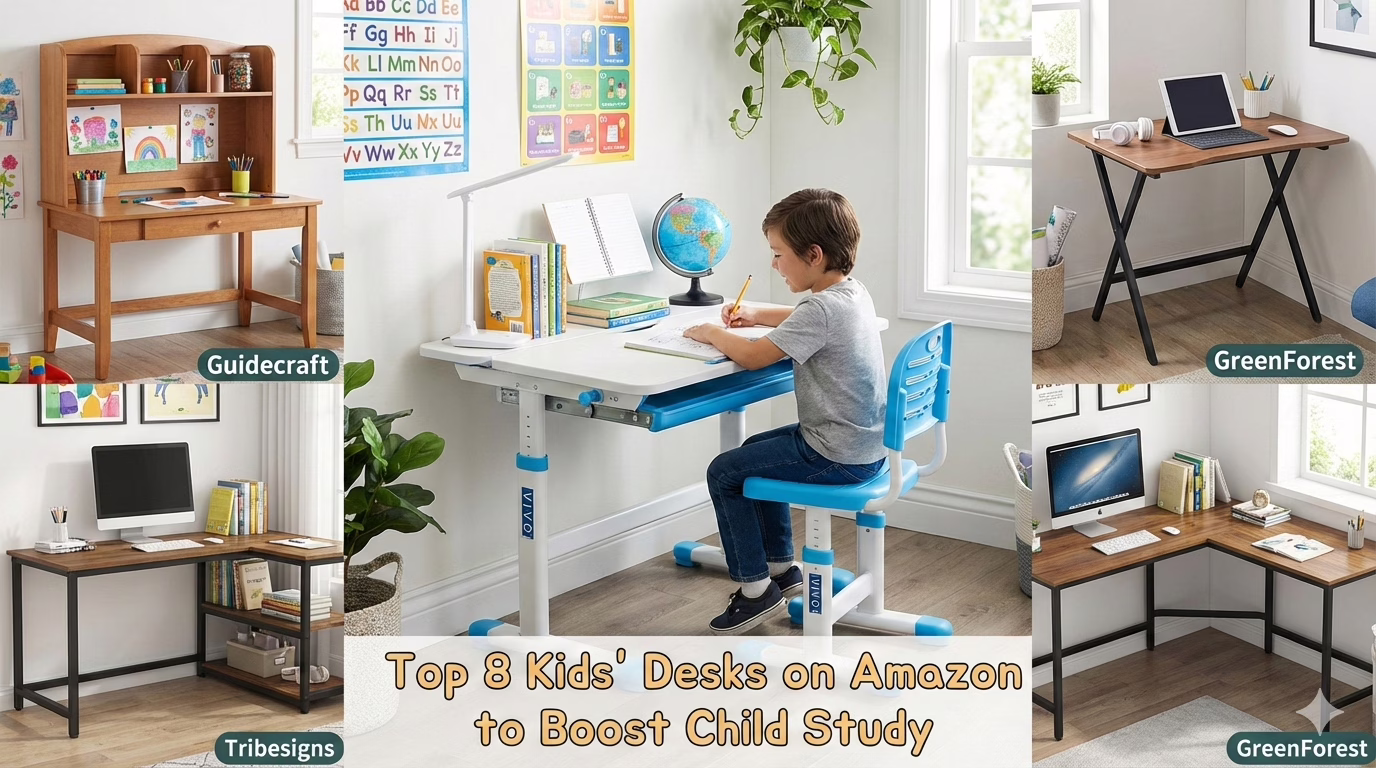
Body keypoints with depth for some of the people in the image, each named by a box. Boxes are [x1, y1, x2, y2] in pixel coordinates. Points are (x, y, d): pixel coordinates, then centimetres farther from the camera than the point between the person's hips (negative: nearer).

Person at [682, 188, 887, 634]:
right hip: (864, 444, 10)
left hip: (838, 457, -10)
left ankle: (756, 588, 8)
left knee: (723, 473, 0)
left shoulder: (822, 310, -26)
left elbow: (751, 357, -22)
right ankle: (782, 566, 36)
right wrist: (757, 315, 16)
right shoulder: (853, 292, 4)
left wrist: (713, 334, -3)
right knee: (755, 452, 29)